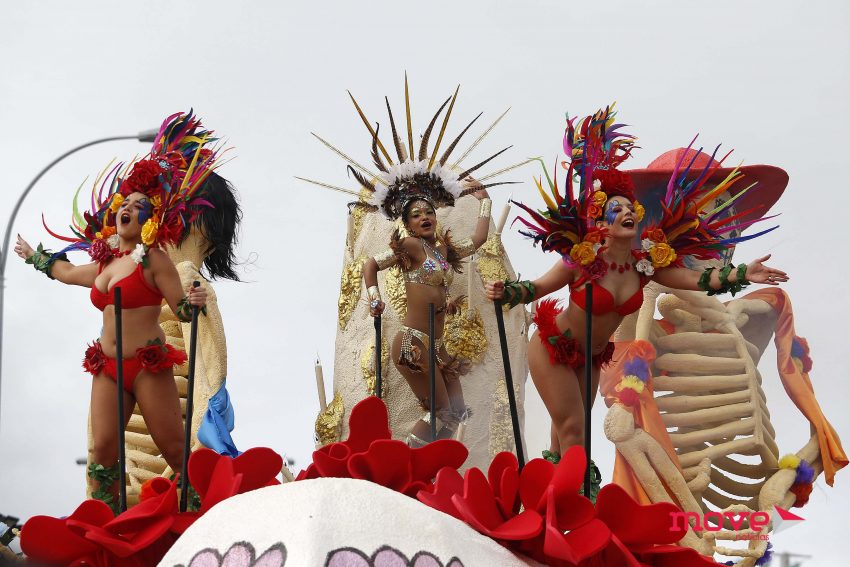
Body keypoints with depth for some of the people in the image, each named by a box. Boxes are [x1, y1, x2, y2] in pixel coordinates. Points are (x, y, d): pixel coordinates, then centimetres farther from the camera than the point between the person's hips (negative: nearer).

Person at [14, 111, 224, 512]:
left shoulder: (153, 259, -4)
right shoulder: (102, 266, 16)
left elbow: (181, 308, -8)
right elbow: (62, 270, 37)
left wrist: (194, 302, -31)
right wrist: (32, 257, 53)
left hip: (148, 364, -6)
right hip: (107, 367, 6)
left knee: (175, 449, -10)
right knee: (103, 451, -3)